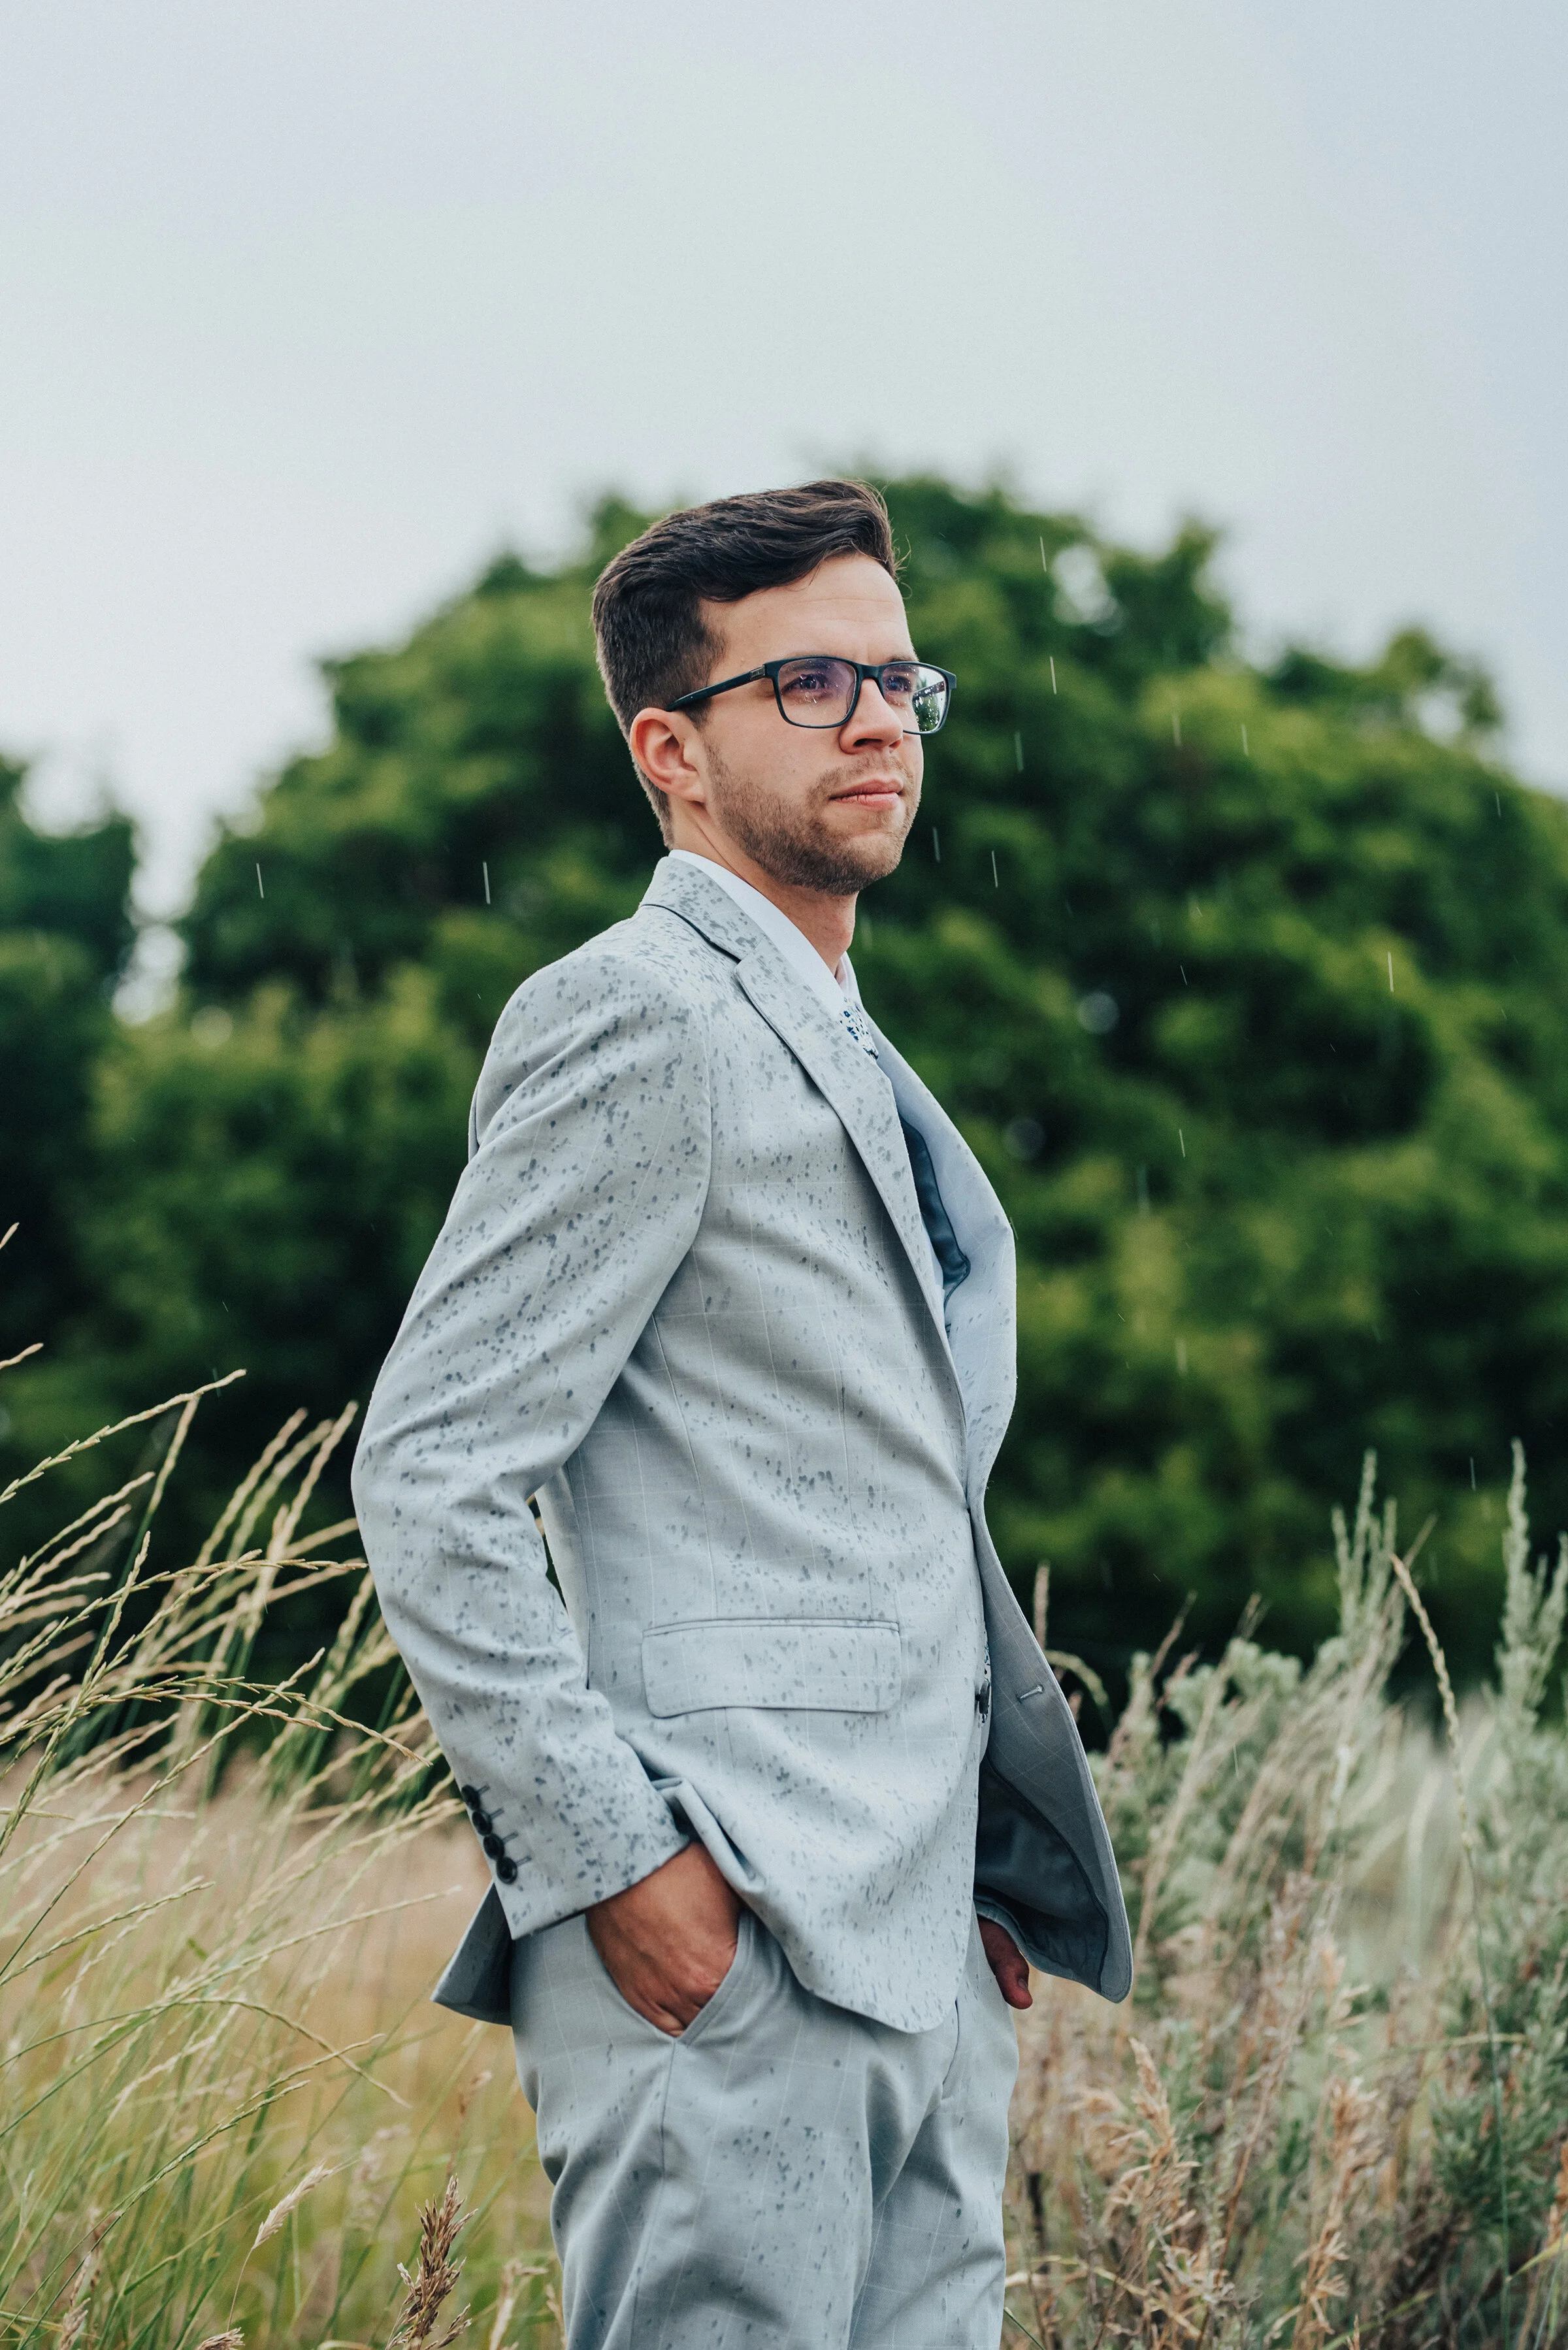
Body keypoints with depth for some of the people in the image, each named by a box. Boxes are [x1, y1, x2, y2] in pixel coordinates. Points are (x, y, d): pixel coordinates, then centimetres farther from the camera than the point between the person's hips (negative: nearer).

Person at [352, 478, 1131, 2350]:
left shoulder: (848, 1058, 21)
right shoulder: (640, 1021, -8)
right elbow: (431, 1475, -15)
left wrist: (973, 1878, 16)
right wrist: (612, 1860, -18)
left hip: (921, 1952, 9)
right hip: (724, 1947, -9)